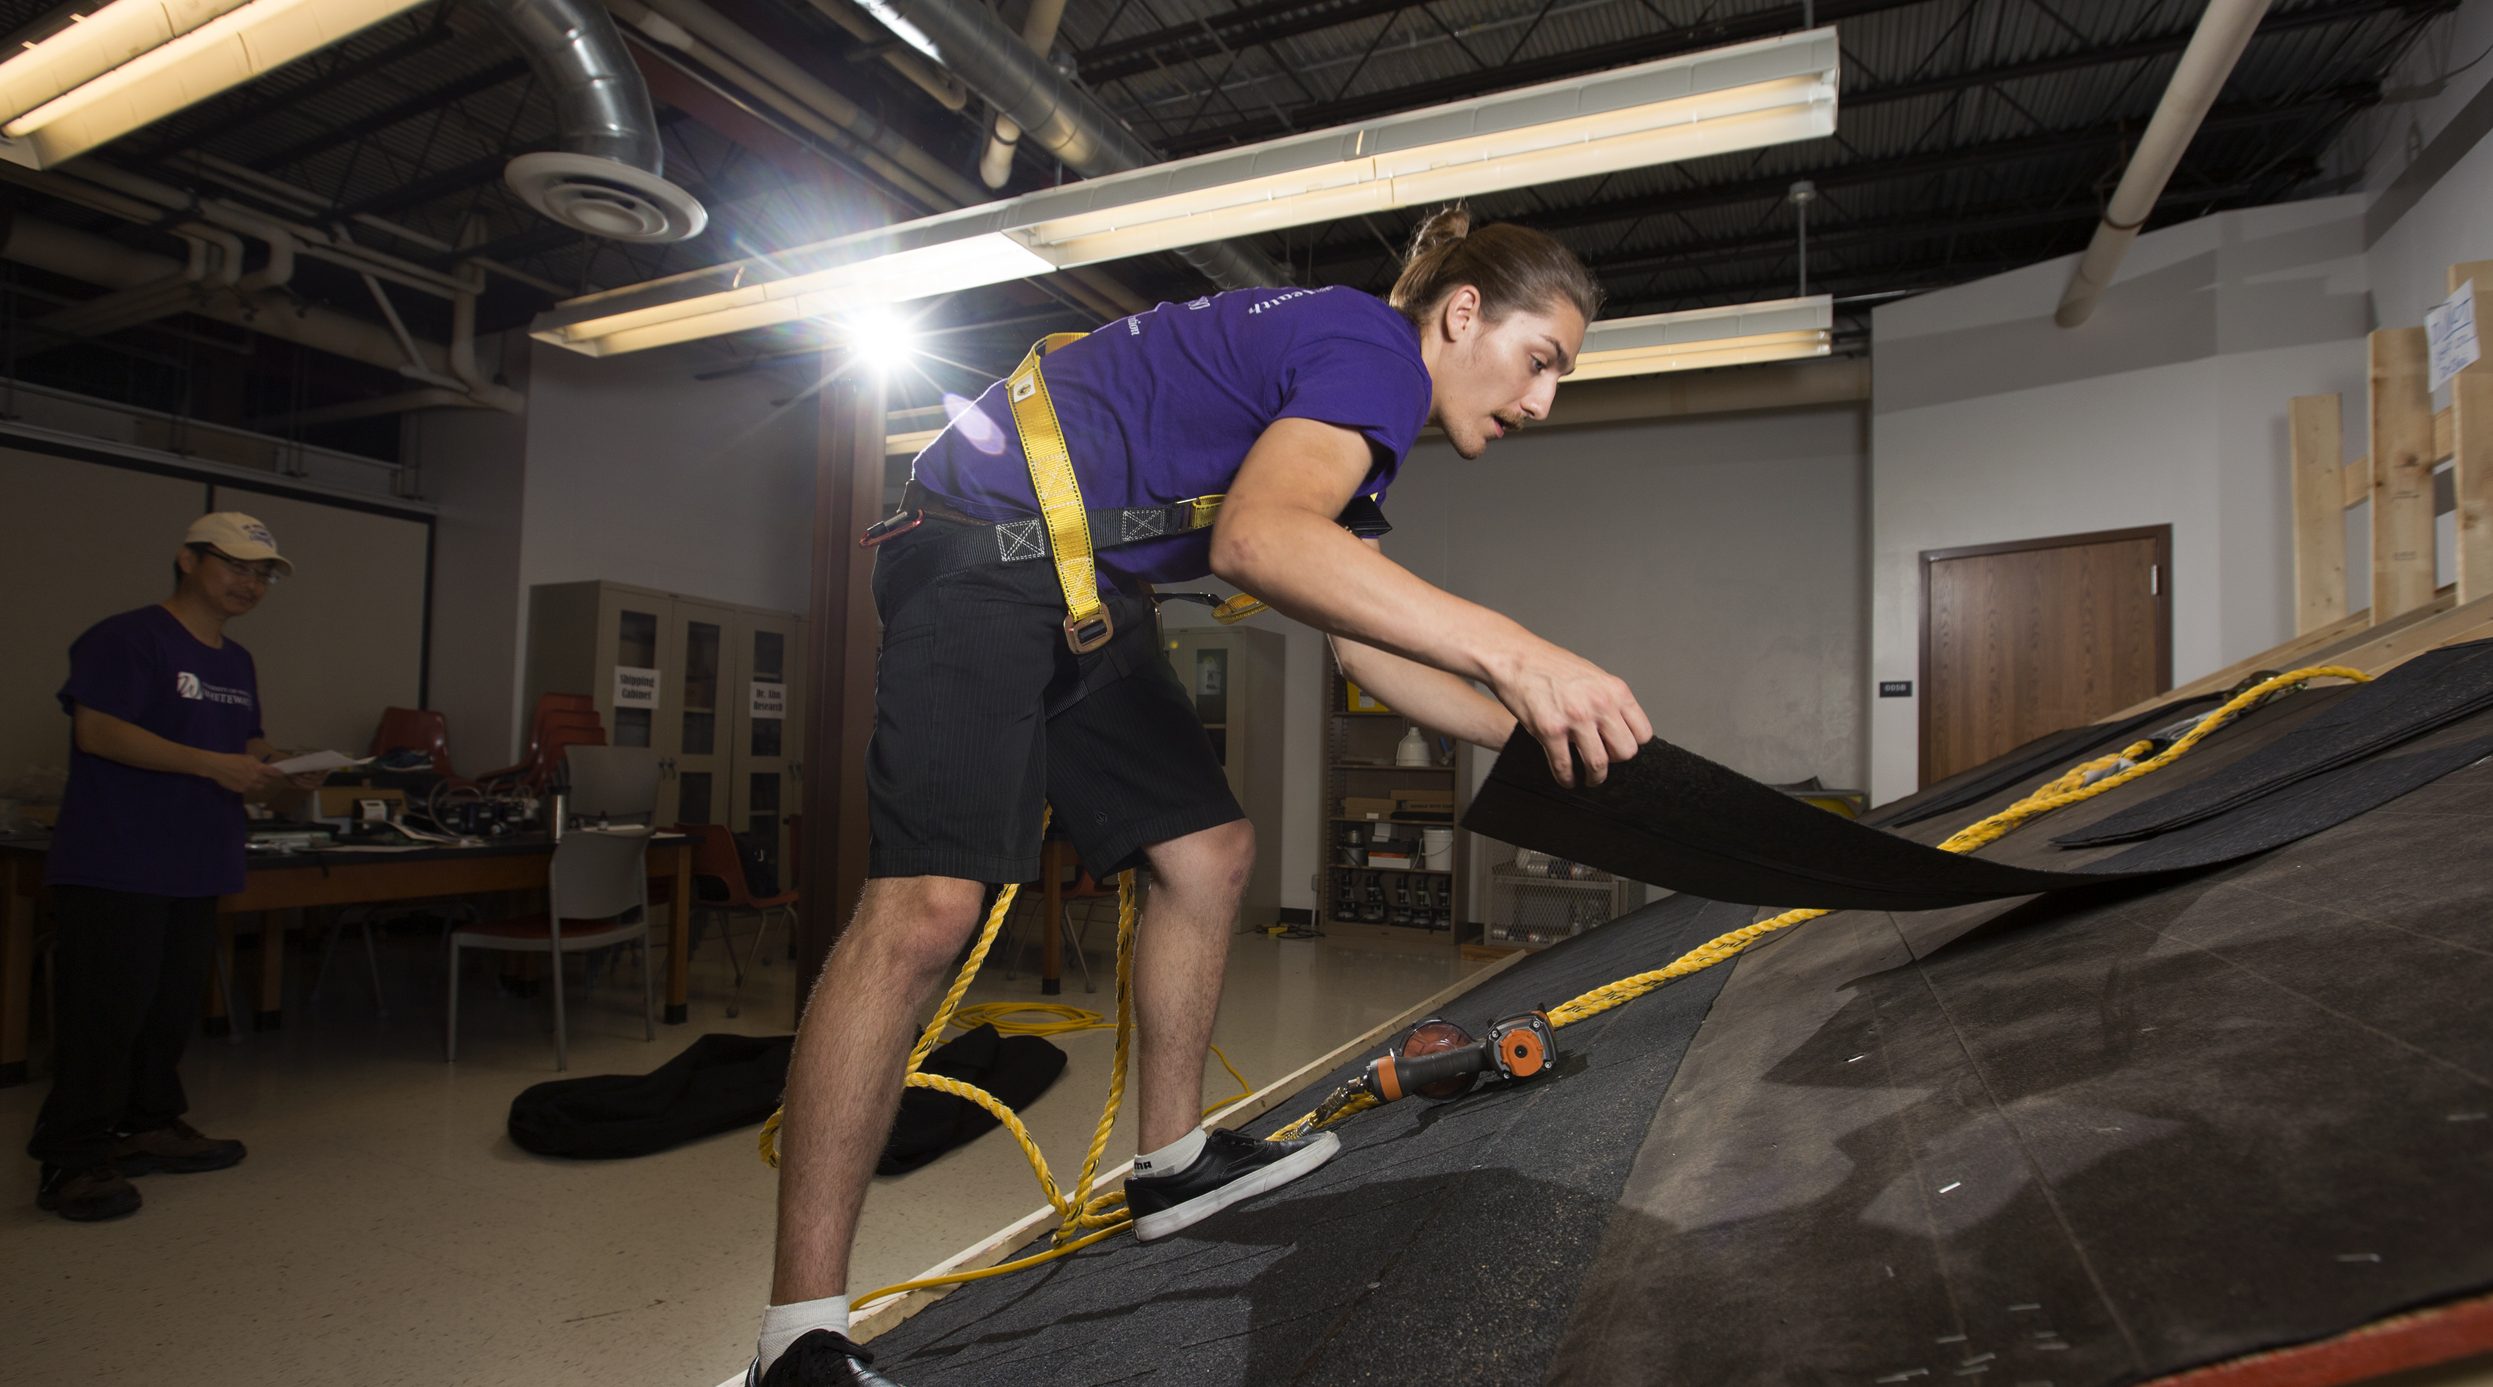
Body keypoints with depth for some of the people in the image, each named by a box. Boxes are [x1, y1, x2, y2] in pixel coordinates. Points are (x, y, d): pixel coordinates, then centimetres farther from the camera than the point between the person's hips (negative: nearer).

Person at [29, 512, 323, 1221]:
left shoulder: (238, 663, 16)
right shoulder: (125, 639, -9)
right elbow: (96, 730, -19)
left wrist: (279, 770, 1)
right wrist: (214, 764, -24)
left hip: (197, 869, 8)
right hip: (115, 867, -8)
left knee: (173, 1006, 14)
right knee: (105, 1010, -4)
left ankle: (149, 1127, 27)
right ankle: (72, 1160, 5)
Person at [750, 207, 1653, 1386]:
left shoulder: (1356, 416, 16)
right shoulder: (1374, 347, -15)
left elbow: (1368, 647, 16)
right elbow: (1258, 539, -36)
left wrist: (1540, 726, 12)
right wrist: (1510, 650, -41)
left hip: (1087, 597, 11)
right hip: (981, 552, -10)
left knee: (1207, 852, 10)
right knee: (928, 904, -21)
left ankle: (1173, 1159, 25)